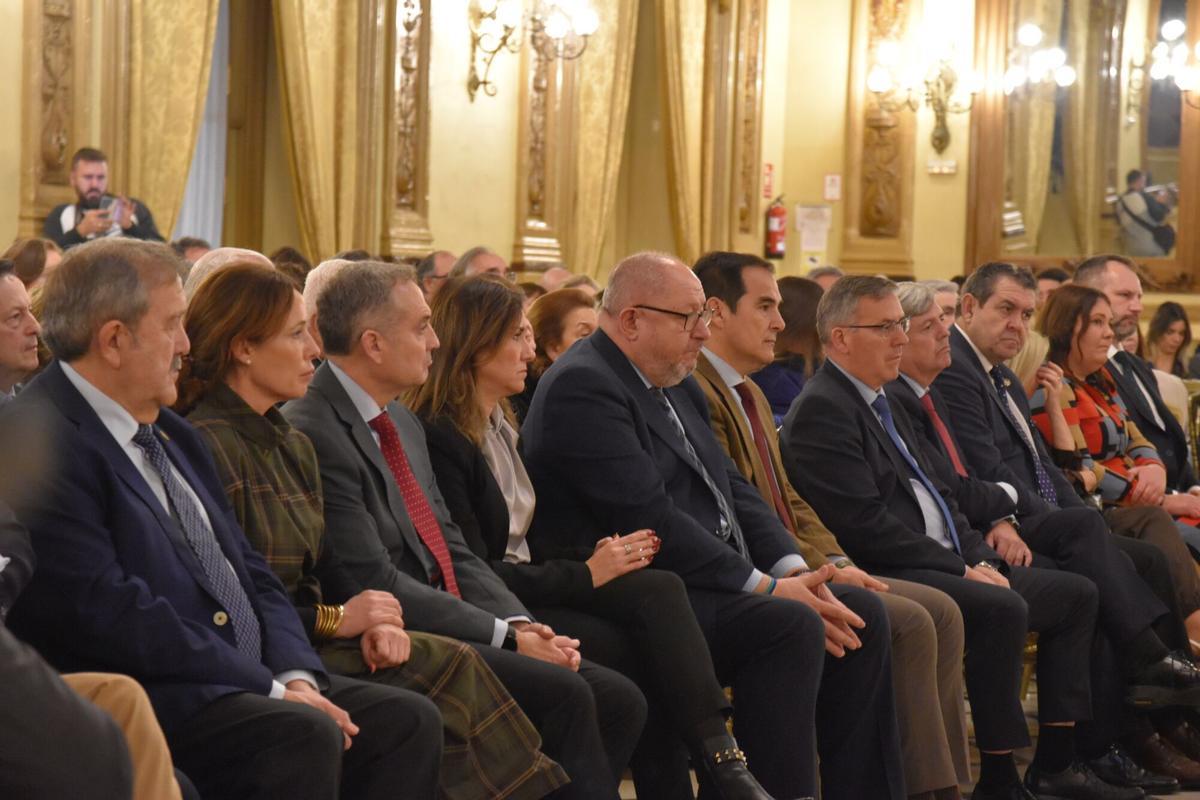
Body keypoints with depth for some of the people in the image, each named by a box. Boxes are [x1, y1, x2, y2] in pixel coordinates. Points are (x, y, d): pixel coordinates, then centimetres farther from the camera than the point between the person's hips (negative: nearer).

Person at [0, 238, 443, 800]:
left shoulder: (174, 435, 19)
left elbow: (249, 572, 17)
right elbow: (110, 615, -20)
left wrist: (298, 675, -2)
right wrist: (272, 689, -17)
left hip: (248, 683, 9)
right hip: (140, 698, -9)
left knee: (408, 720, -6)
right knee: (303, 736, -30)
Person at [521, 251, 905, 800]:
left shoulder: (676, 386, 17)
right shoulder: (582, 389, -14)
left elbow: (731, 487, 16)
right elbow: (649, 520, -21)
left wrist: (793, 570, -3)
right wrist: (767, 588, -20)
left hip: (710, 582, 10)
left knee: (861, 614, 0)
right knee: (791, 626, -28)